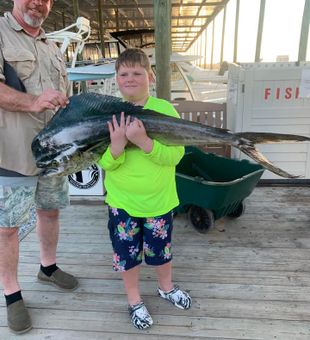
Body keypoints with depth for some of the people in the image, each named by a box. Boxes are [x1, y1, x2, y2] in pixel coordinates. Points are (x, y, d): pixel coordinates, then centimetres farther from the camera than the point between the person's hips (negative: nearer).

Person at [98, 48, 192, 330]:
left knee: (161, 248, 20)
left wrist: (144, 142, -34)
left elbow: (175, 154, -20)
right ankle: (134, 300, 41)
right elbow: (102, 161, -11)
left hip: (158, 200, 0)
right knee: (127, 253, 15)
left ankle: (166, 287, 50)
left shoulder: (165, 110, -12)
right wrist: (117, 145, -31)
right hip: (122, 201, 1)